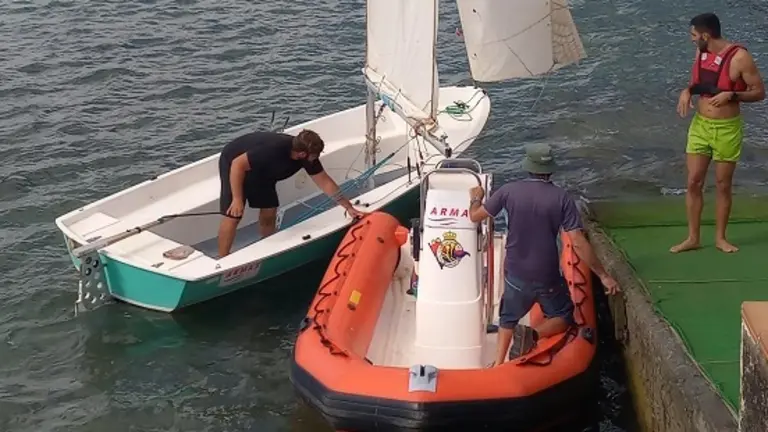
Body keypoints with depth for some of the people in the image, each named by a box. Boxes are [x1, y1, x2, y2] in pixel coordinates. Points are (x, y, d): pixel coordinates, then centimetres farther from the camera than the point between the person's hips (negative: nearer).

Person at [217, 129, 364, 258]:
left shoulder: (308, 157, -17)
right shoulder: (273, 150, -40)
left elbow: (325, 182, -7)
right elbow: (238, 164, -34)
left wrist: (348, 207, -7)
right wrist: (237, 199, -33)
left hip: (259, 170, 7)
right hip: (234, 164, -7)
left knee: (269, 212, 2)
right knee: (233, 216, -13)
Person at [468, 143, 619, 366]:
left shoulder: (510, 191, -8)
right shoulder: (562, 198, -12)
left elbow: (475, 216, 3)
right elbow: (578, 244, -16)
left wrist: (476, 197, 25)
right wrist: (603, 276, -8)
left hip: (516, 274, 2)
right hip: (547, 277, -2)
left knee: (508, 319, 26)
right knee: (563, 317, 19)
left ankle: (498, 365, 16)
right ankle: (532, 334, -10)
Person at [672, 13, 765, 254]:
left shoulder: (739, 57, -18)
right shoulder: (700, 53, 0)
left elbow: (759, 92, -11)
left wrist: (731, 95, -27)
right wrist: (686, 91, -5)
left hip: (727, 129, -5)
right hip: (700, 125, 5)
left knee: (723, 185, 8)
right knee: (693, 182, 4)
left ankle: (720, 237, 22)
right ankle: (693, 238, 15)